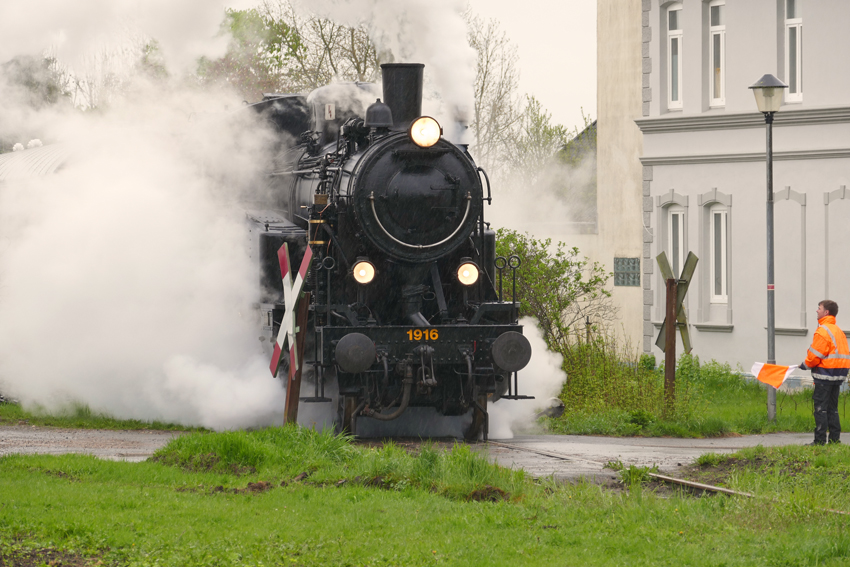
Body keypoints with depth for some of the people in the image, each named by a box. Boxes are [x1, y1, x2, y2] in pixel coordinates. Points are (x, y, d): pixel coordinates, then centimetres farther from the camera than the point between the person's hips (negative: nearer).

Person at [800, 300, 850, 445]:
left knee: (820, 408, -5)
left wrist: (806, 364, 4)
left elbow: (815, 355, -16)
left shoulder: (822, 331, -13)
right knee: (832, 408, 13)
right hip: (838, 376, 9)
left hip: (825, 374, -9)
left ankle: (820, 440, -7)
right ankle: (835, 439, 12)